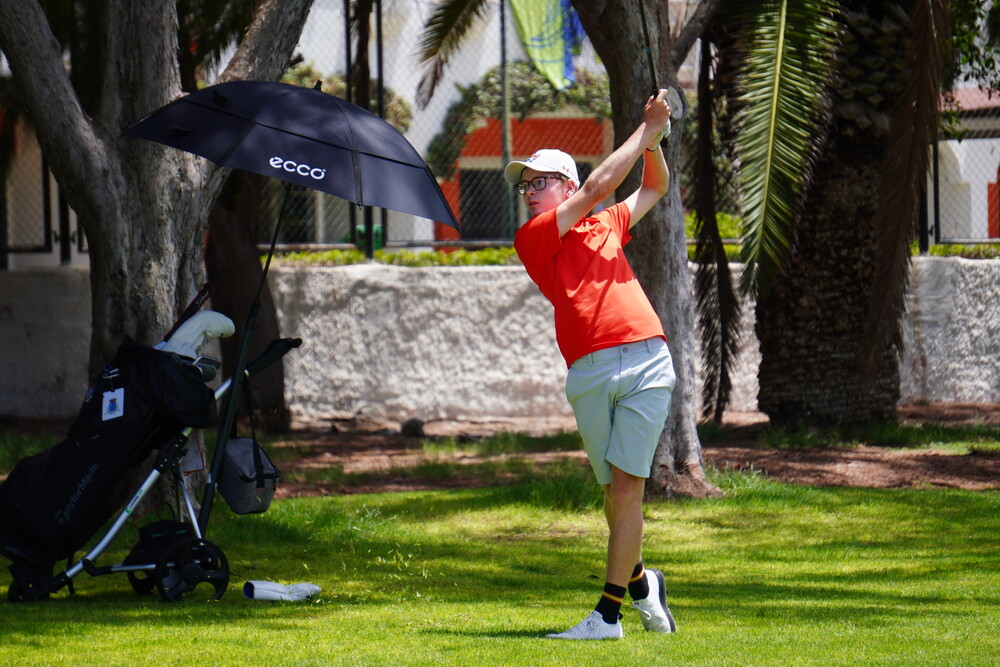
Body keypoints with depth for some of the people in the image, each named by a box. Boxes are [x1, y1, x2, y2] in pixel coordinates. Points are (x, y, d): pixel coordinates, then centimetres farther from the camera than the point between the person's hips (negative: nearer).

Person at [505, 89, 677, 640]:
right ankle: (639, 581, 27)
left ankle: (608, 613, -9)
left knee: (626, 486, -8)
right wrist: (645, 133, 9)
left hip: (647, 365, 1)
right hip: (588, 374, -1)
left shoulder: (608, 225, 22)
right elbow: (598, 188, 2)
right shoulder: (532, 238, 9)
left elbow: (654, 188, 39)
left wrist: (653, 139, 20)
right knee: (614, 491, 2)